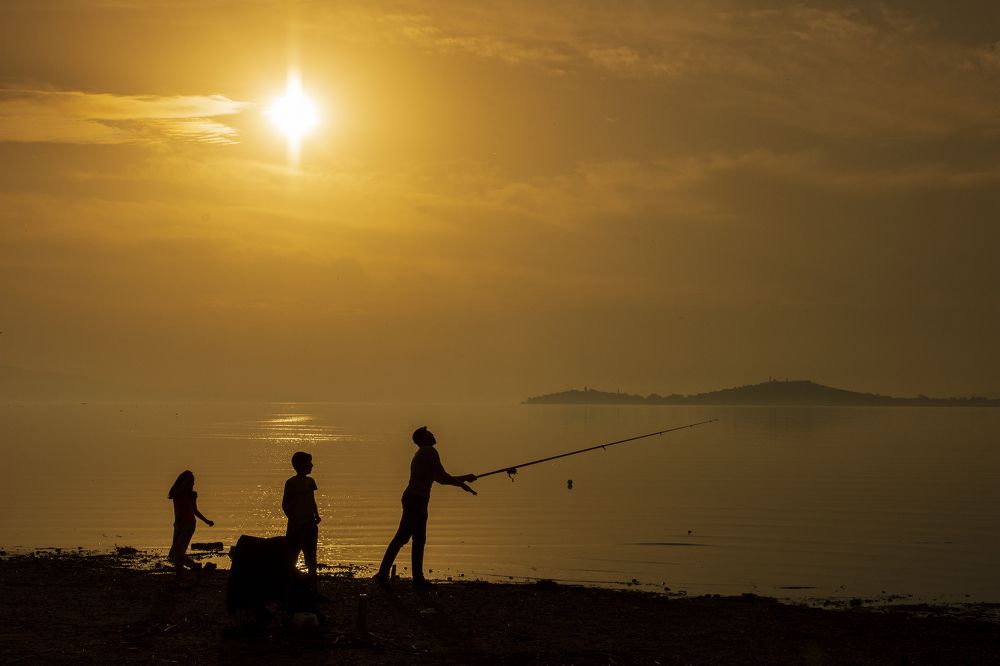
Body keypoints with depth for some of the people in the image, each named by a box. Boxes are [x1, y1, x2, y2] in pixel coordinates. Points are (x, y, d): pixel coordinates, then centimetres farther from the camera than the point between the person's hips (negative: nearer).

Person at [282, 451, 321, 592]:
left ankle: (313, 590, 13)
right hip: (296, 526, -6)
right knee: (291, 559, -3)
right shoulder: (291, 483, -8)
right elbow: (285, 505, -7)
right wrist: (293, 520, -15)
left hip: (310, 525, 6)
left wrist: (316, 516, 3)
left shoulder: (310, 481, 9)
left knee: (311, 560, 9)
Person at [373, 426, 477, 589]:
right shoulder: (430, 452, -6)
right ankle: (382, 574, -18)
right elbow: (443, 476, -9)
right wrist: (462, 484, 4)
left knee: (419, 539, 13)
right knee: (402, 537, -13)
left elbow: (441, 479, 30)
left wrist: (464, 478, 33)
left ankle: (418, 577, 16)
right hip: (417, 499, -10)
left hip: (411, 498, 10)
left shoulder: (419, 455, 24)